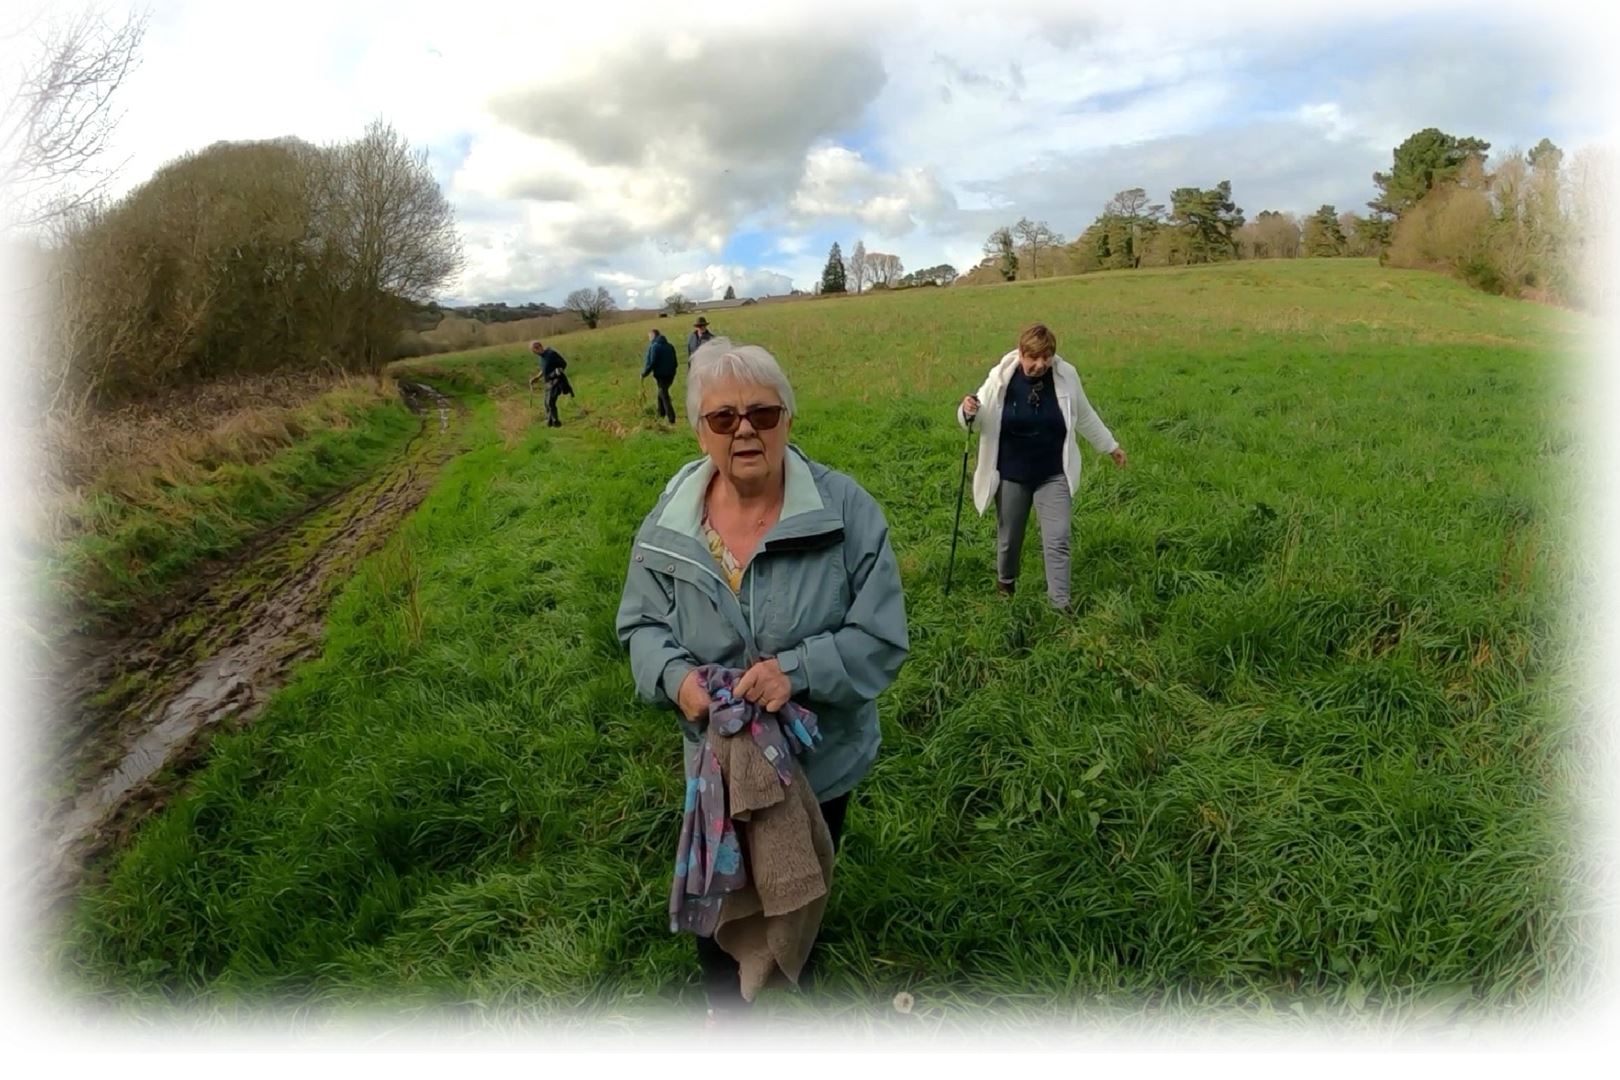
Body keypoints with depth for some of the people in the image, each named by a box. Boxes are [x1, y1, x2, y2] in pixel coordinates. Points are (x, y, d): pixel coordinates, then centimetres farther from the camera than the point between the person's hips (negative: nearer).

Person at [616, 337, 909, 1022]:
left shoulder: (846, 510, -21)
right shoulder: (669, 521, -12)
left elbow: (881, 638, -18)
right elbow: (640, 624, 0)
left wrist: (797, 670, -34)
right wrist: (674, 674, -22)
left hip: (822, 758, -1)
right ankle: (724, 1003, 54)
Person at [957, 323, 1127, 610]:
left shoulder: (1066, 375, -9)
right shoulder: (1001, 377, -13)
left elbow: (1085, 417, 8)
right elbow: (975, 419, -4)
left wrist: (1111, 446, 19)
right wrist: (967, 411, -28)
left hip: (1053, 475, 0)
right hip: (1011, 475, 0)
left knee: (1058, 541, -5)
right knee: (1009, 537, 16)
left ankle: (1061, 604, 3)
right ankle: (1005, 582, 43)